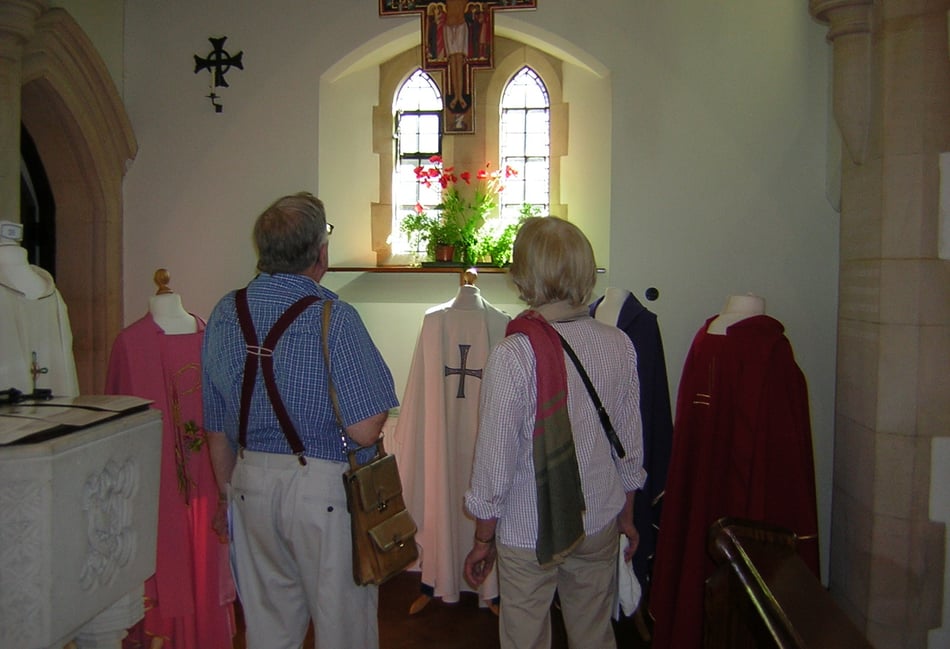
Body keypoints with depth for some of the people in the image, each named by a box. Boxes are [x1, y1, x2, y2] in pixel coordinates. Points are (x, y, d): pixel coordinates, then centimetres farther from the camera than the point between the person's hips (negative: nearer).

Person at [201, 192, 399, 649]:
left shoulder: (224, 314, 0)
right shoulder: (333, 318, -18)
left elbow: (217, 430, 8)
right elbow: (364, 431, -21)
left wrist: (229, 492, 21)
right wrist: (376, 406, 0)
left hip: (250, 483, 6)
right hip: (325, 488, -6)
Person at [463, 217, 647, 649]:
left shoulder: (512, 356, -22)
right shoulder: (619, 345, -7)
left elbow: (496, 460, -17)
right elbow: (630, 446, 2)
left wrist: (483, 538, -2)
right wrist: (626, 514, 17)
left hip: (528, 534, -4)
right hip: (600, 524, 4)